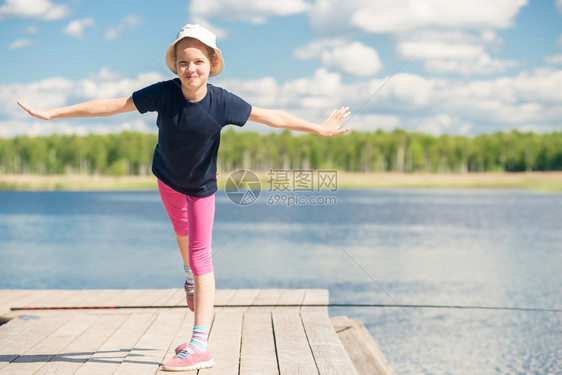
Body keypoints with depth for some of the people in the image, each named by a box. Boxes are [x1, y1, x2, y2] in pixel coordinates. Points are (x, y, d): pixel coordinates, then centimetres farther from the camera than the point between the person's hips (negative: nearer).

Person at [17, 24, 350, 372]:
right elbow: (112, 105, -20)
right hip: (167, 177, 3)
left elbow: (271, 116, -17)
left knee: (201, 255, -7)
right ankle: (191, 276, 61)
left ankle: (200, 346, -9)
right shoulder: (164, 93, -26)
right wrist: (51, 113, -17)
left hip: (201, 186, -2)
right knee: (182, 232, 26)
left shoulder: (222, 102, -28)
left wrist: (319, 128, -11)